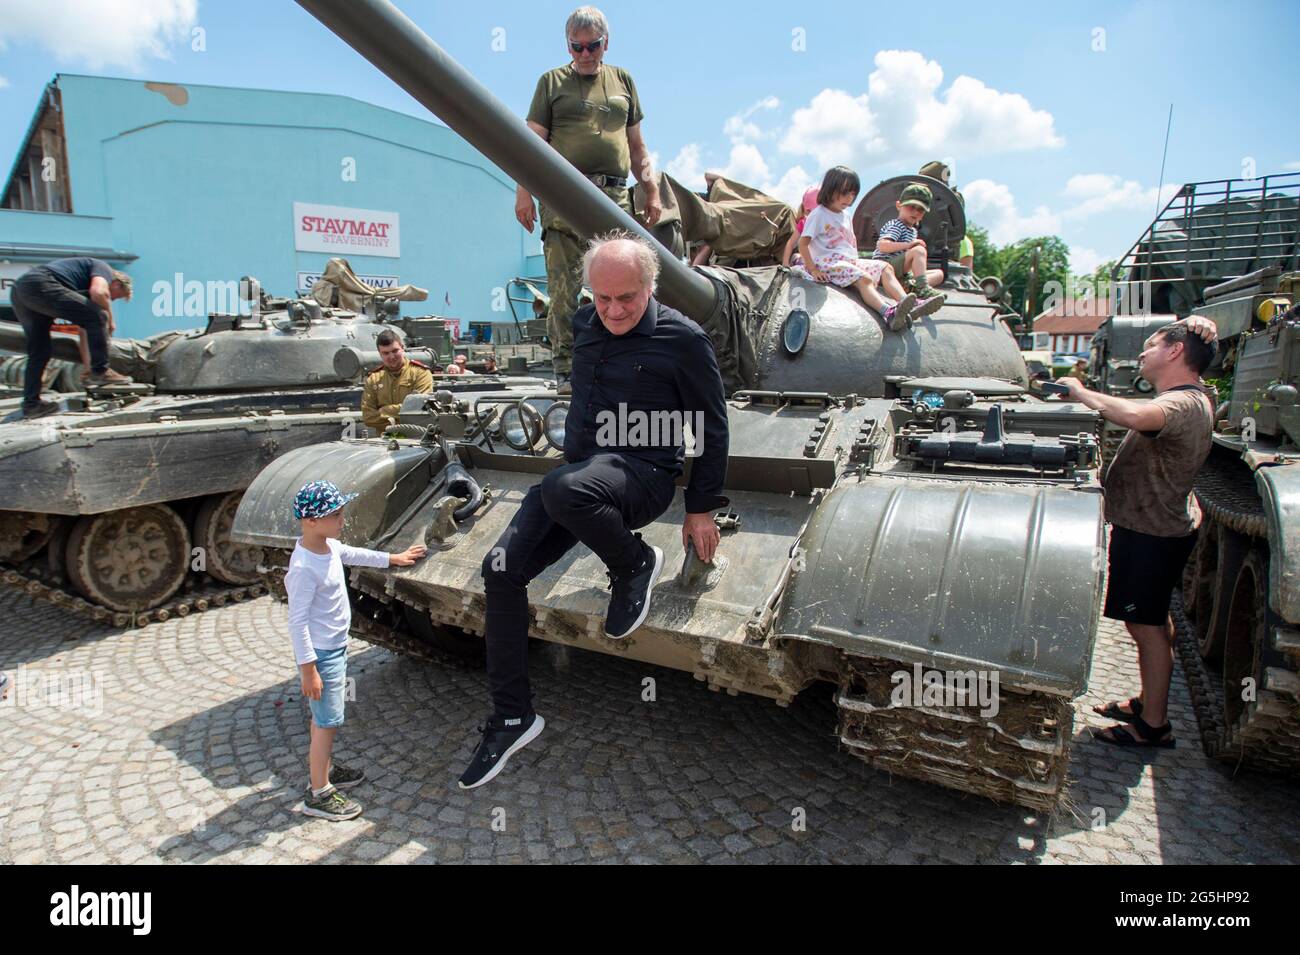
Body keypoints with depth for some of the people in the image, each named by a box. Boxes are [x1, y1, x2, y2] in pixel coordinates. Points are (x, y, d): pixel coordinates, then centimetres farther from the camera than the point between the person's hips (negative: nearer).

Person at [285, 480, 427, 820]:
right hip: (321, 654, -9)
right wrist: (309, 670, -21)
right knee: (327, 722, 2)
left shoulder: (329, 546, -1)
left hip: (336, 646, 9)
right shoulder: (303, 568, -28)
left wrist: (391, 559, 32)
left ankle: (325, 768, 40)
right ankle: (319, 794, 15)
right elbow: (297, 623, -24)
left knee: (323, 718, 23)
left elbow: (353, 554, 21)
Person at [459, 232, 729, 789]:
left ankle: (636, 564, -6)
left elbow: (712, 429, -3)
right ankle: (512, 717, 6)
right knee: (501, 569, -7)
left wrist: (703, 509, -3)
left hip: (643, 473, -6)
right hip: (579, 473, 7)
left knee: (563, 490, -38)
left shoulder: (682, 340, -8)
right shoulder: (584, 326, 10)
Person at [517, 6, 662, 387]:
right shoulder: (552, 82, 14)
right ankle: (565, 367, -3)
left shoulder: (622, 80, 22)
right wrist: (524, 192, -5)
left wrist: (652, 190, 14)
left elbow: (637, 145, 23)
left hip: (614, 195, 2)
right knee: (563, 289, -7)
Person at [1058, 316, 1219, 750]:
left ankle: (1153, 726, 13)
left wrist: (1081, 392, -29)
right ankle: (1148, 702, 36)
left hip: (1151, 533, -11)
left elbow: (1133, 415, -45)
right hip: (1157, 525, 11)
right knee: (1154, 621, 21)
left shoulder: (1184, 404, -26)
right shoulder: (1187, 398, 8)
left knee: (1146, 626, 0)